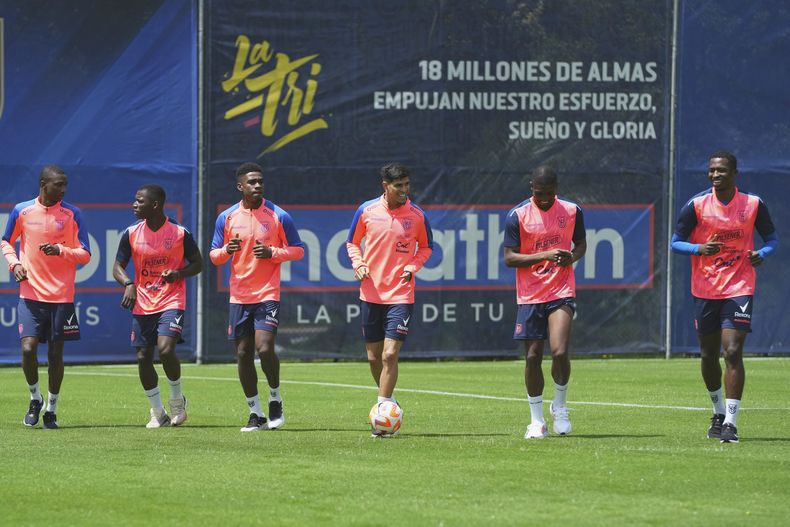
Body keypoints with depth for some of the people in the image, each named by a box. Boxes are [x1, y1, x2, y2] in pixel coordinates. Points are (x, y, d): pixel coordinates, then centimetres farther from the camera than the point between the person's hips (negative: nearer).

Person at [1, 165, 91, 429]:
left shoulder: (72, 214, -1)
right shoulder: (21, 211, 1)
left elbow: (85, 255, 0)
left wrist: (60, 250, -18)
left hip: (62, 296, 0)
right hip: (30, 295, 0)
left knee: (55, 353, 3)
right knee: (28, 348, -12)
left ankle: (51, 409, 19)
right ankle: (35, 399, 13)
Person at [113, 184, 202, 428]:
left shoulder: (180, 233, -6)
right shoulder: (131, 234, 2)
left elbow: (197, 264, 4)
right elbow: (118, 267, 5)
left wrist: (178, 273, -16)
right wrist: (128, 284, -16)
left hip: (171, 302, -4)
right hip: (142, 305, 4)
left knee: (165, 349, -22)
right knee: (143, 358, 1)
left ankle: (177, 398, 5)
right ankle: (158, 413, 17)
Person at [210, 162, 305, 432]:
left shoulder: (278, 216, -2)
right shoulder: (226, 217, 5)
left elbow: (298, 250, 4)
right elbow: (213, 256, 11)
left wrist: (272, 253, -14)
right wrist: (226, 250, -12)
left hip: (267, 295, -3)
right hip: (238, 296, 3)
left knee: (264, 348, -18)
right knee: (243, 354, 3)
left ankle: (275, 399, 7)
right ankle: (256, 414, 13)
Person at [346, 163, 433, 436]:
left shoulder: (417, 215, -3)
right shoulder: (366, 211, -1)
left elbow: (426, 247, 12)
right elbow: (352, 242, 12)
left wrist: (413, 267, -6)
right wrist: (358, 263, -7)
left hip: (401, 295, -2)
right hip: (370, 293, 2)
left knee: (390, 354, -13)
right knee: (374, 357, 9)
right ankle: (388, 401, 30)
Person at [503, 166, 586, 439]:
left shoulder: (572, 211, 3)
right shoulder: (517, 216, -4)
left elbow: (581, 243, 18)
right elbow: (509, 257, -6)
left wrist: (572, 257, -6)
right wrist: (544, 255, -18)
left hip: (562, 293, 0)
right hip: (529, 296, 0)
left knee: (560, 351, -16)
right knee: (533, 356, 2)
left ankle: (560, 406, 9)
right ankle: (537, 421, 15)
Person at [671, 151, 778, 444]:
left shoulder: (753, 204, -3)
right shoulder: (696, 205, -3)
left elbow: (772, 237, 10)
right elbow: (676, 242, 0)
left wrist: (762, 253, -13)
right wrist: (700, 249, -21)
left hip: (739, 289, -2)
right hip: (705, 290, 2)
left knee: (733, 352, -15)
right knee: (709, 356, 12)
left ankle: (731, 422, -13)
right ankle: (719, 412, 35)